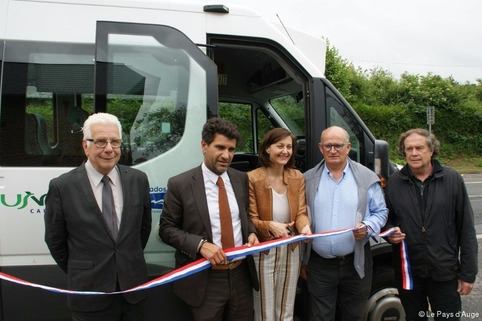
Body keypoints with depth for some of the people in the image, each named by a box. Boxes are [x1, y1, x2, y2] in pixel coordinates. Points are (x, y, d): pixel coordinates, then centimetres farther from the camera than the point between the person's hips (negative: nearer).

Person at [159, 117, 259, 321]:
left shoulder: (241, 179, 3)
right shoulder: (179, 184, -10)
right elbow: (166, 229, -6)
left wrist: (251, 233, -5)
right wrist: (200, 244, -19)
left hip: (241, 275, 4)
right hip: (204, 280, -4)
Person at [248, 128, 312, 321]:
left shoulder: (297, 177, 0)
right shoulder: (253, 178, -16)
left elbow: (301, 212, -2)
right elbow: (250, 219, -13)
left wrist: (305, 227, -24)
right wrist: (270, 226, -31)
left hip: (291, 250, 5)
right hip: (264, 252, -4)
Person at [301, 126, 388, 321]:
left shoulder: (367, 178, -1)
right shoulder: (308, 179, 2)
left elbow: (380, 212, 6)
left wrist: (367, 228, -17)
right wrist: (303, 261, 9)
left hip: (356, 263, 0)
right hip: (319, 264, 1)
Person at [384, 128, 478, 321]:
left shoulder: (452, 179, -3)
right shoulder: (394, 182, 2)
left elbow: (467, 229, -2)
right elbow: (386, 220, 13)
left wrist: (468, 273, -4)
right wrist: (390, 232, -11)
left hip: (445, 272, -1)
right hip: (408, 271, 2)